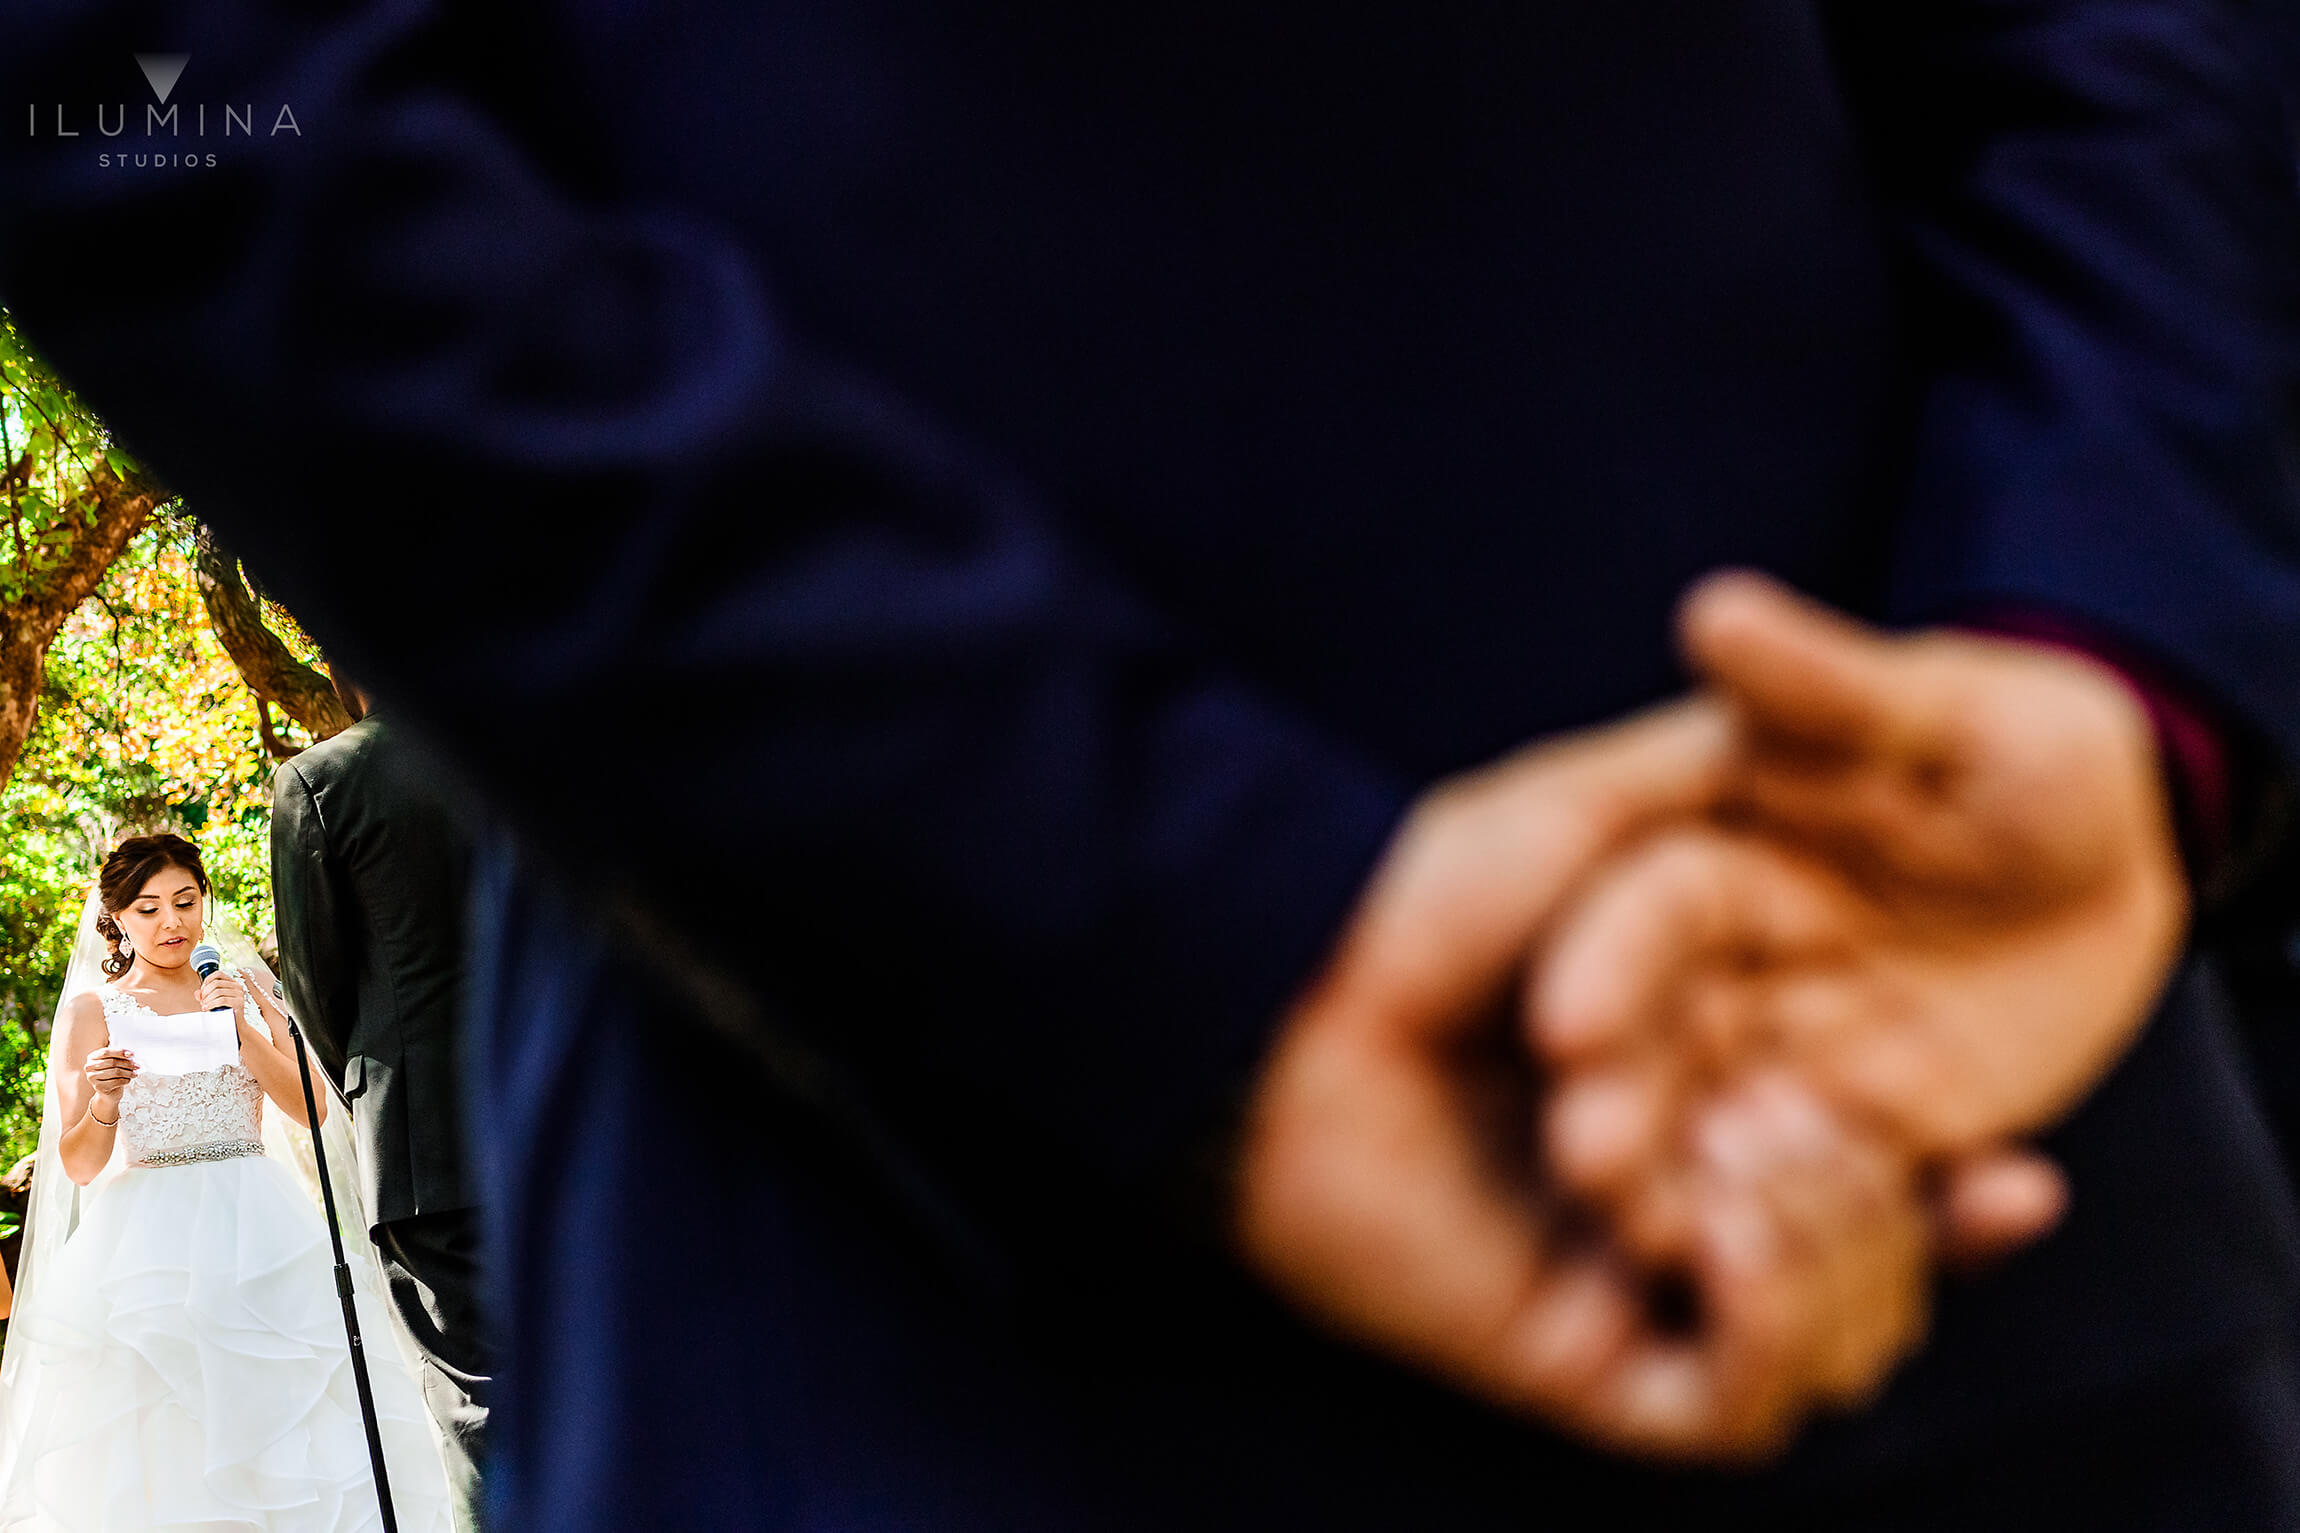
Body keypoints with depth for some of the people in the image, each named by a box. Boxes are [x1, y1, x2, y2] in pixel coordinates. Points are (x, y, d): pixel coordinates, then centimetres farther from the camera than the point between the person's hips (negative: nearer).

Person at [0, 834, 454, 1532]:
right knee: (162, 1443, -10)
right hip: (149, 1238, -2)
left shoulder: (245, 991, 11)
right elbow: (79, 1167, -1)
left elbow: (310, 1110, 0)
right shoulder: (92, 1009, 3)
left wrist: (243, 1030, -13)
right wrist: (104, 1103, -22)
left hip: (259, 1232, 2)